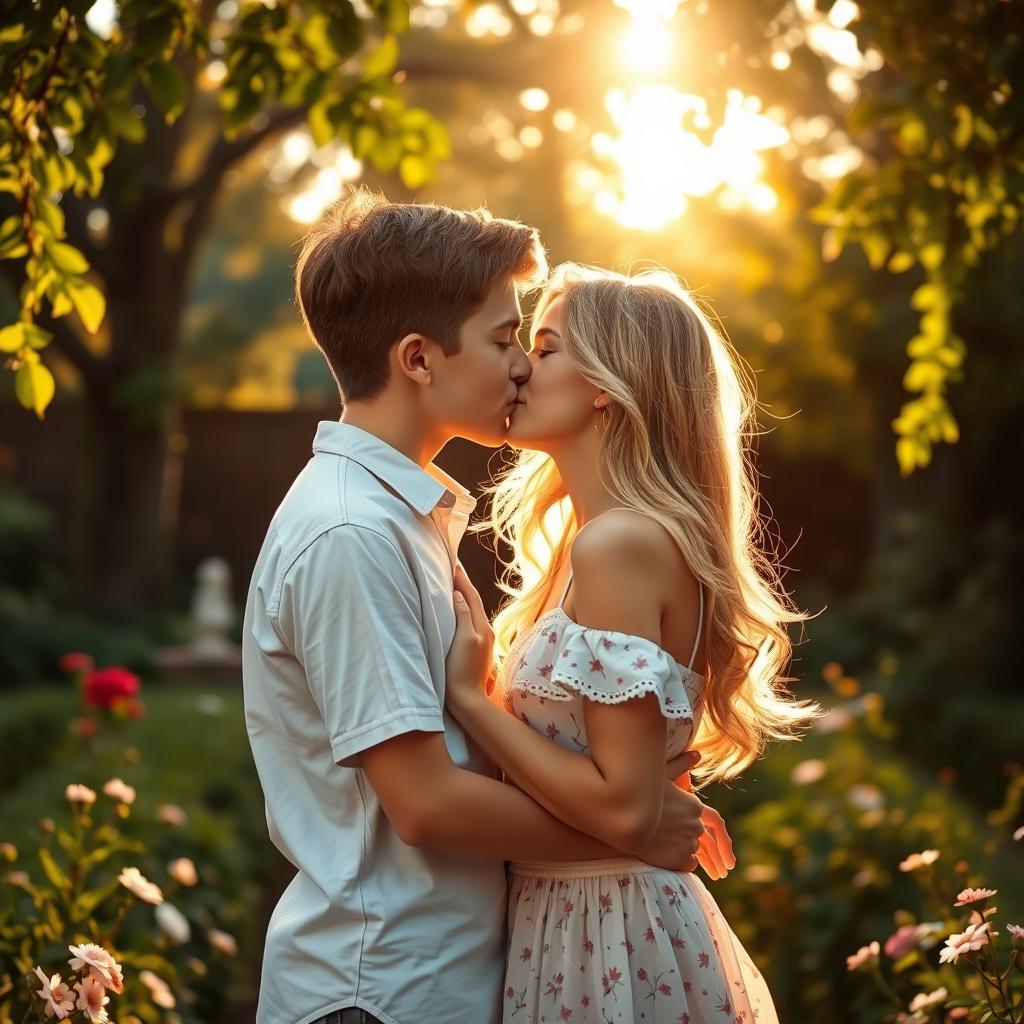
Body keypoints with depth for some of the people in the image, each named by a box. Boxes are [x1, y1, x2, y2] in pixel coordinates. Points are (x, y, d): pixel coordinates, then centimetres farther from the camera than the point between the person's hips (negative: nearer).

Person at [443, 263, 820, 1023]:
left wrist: (469, 697, -17)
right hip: (592, 915, 9)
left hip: (608, 932, -9)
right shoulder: (590, 537, 9)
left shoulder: (620, 544, -21)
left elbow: (624, 807, -23)